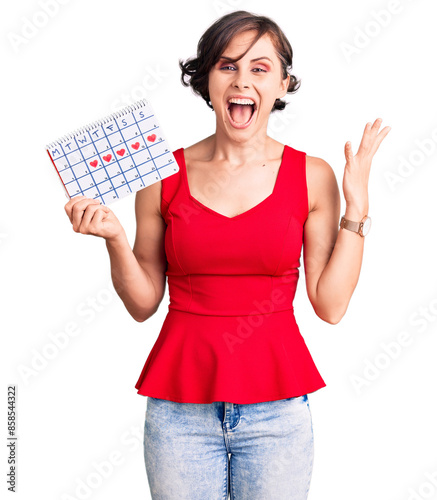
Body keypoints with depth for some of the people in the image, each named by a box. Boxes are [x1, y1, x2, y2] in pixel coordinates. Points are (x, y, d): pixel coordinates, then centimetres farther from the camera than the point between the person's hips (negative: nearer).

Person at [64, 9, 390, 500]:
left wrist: (356, 206, -5)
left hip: (276, 405, 0)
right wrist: (115, 239, -10)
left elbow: (331, 304, -3)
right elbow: (143, 304, 5)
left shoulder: (312, 176, 0)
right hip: (179, 406, 1)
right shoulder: (164, 175, 0)